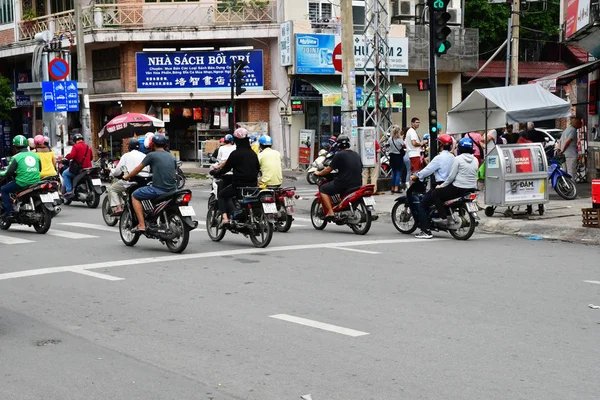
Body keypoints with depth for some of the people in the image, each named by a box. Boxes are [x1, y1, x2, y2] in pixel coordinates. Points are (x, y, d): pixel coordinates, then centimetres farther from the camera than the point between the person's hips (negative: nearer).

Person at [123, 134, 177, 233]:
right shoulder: (172, 157, 15)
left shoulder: (152, 155, -1)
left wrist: (127, 176, 23)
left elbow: (138, 169, 7)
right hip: (172, 190, 6)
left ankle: (141, 225, -1)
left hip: (158, 189, -6)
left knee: (134, 196, 11)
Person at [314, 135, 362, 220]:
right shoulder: (356, 155, 13)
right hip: (357, 183, 7)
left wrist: (319, 173, 13)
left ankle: (330, 212, -7)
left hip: (344, 183, -7)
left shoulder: (339, 155, -8)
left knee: (323, 189, 7)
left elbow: (329, 169, -5)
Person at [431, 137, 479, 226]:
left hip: (459, 188, -7)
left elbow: (452, 176, -12)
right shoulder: (475, 160, 8)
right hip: (472, 188, 8)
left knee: (435, 194, 5)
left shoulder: (458, 159, -10)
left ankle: (443, 217, -7)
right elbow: (474, 175, 14)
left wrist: (442, 186, 0)